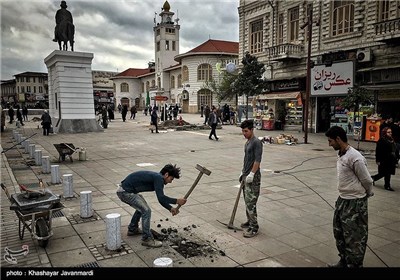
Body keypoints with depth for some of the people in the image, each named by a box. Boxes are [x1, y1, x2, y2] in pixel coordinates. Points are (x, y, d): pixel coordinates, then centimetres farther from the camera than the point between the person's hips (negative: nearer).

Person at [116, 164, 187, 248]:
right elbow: (161, 198, -23)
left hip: (124, 190, 11)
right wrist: (176, 201, -14)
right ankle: (146, 239, -1)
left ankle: (132, 229, 38)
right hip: (125, 192, -11)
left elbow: (161, 198, 20)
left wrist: (170, 208, 10)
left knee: (142, 207, 27)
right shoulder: (158, 178, -15)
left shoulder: (157, 178, 14)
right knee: (146, 210, -10)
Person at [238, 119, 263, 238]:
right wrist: (242, 173, 22)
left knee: (251, 202, -7)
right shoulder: (247, 143, 15)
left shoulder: (256, 142, -14)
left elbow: (257, 160, -19)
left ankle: (254, 228, -1)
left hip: (253, 177, -9)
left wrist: (251, 174, -22)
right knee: (247, 201, 16)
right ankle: (250, 221, 30)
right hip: (246, 176, 9)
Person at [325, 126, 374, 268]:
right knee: (339, 233, 20)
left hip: (355, 203, -9)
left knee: (354, 237, 3)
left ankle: (354, 264, 18)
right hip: (342, 199, 9)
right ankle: (344, 261, 37)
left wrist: (367, 194, 4)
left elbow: (367, 180, -13)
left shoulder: (355, 157, -23)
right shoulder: (340, 154, 5)